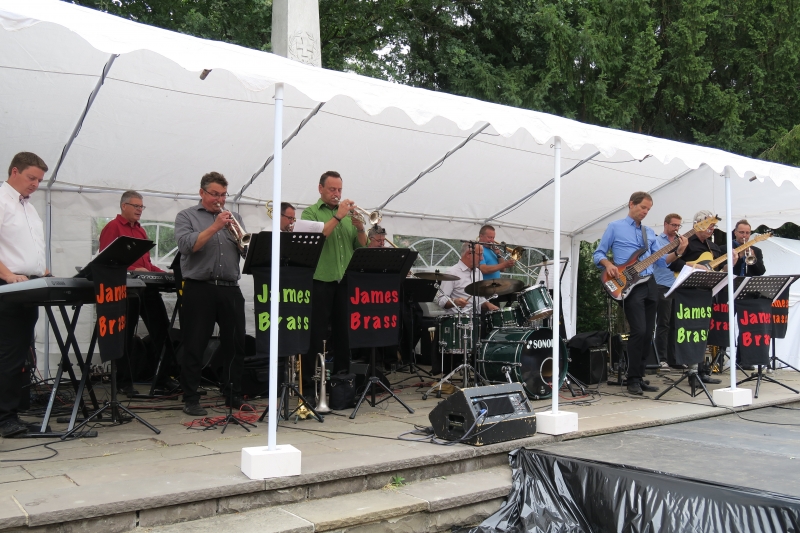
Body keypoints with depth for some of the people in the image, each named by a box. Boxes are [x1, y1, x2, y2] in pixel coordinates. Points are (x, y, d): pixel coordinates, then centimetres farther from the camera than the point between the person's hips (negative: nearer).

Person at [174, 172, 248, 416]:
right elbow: (186, 245, -11)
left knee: (235, 344, 7)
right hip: (199, 289, -4)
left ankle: (234, 395, 18)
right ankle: (190, 399, 8)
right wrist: (215, 227, -14)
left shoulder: (234, 218, 17)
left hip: (230, 289, 4)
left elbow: (248, 251, 10)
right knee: (194, 346, 0)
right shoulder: (186, 217, 6)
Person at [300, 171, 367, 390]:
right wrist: (338, 217, -17)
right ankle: (309, 382, 3)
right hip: (320, 282, -4)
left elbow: (362, 247, 11)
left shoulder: (348, 214, 16)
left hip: (345, 282, 5)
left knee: (343, 333, 10)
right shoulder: (310, 212, 3)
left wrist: (360, 229, -7)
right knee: (316, 335, -3)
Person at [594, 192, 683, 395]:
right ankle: (633, 379, -7)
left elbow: (660, 260, 15)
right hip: (628, 286, -6)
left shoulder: (649, 232, 19)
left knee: (648, 333, 5)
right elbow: (598, 254, 1)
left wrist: (677, 252, -3)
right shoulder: (615, 227, 3)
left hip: (650, 285, 6)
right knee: (639, 331, -15)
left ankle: (639, 376, 14)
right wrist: (608, 264, -19)